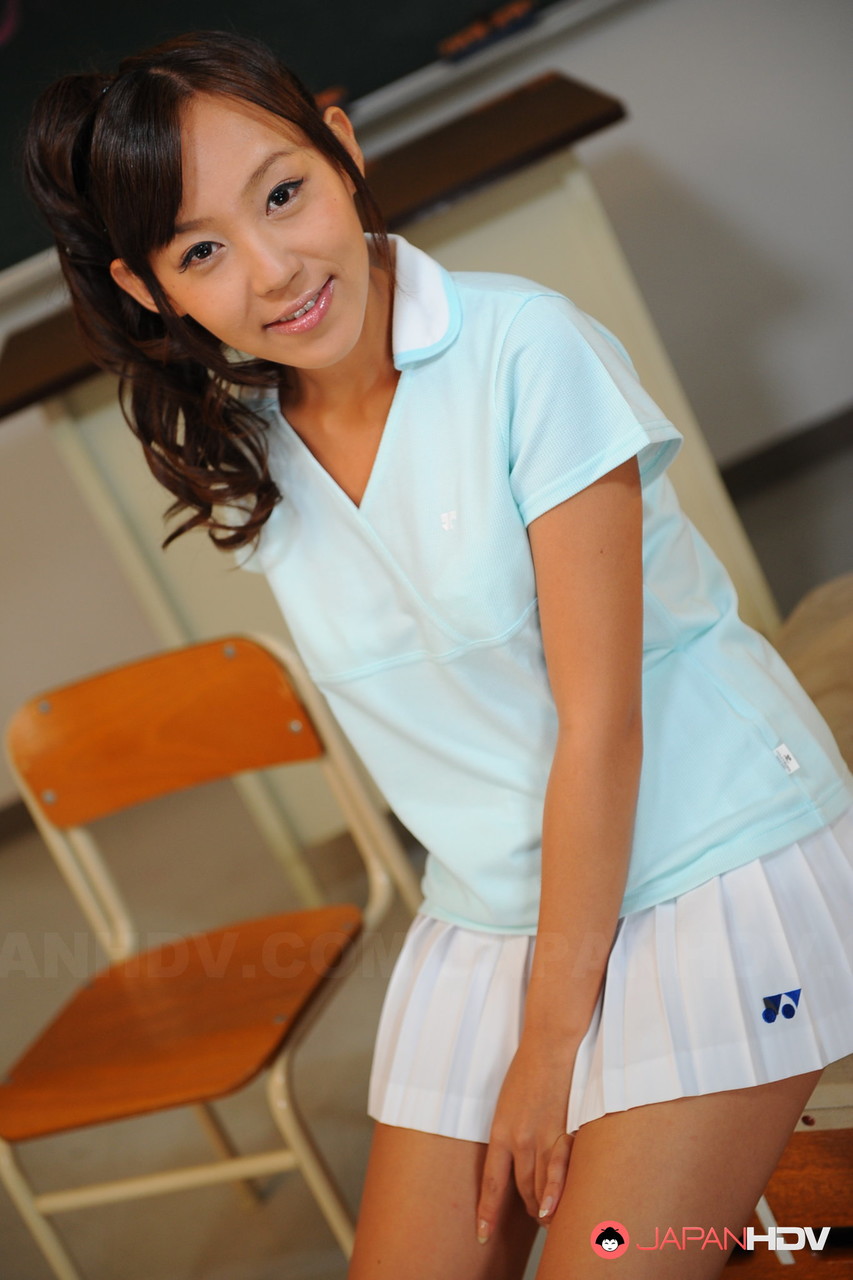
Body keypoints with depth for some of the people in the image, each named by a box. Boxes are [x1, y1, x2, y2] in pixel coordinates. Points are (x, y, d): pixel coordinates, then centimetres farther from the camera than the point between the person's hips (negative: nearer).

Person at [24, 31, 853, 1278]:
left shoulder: (526, 349, -18)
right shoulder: (244, 470, -1)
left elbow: (601, 718, -18)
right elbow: (415, 697, 8)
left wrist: (550, 1042, -12)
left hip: (714, 870, -5)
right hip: (491, 917, 6)